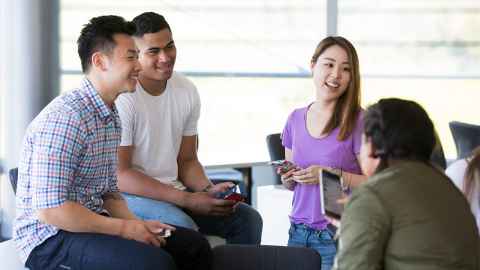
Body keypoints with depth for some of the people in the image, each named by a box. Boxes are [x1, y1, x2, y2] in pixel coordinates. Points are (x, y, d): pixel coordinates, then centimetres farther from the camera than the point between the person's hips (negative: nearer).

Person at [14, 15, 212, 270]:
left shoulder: (111, 117, 12)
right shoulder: (65, 116, -20)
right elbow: (49, 209, -25)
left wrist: (136, 223, -2)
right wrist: (123, 228, -17)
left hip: (93, 224, 10)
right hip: (51, 238, -10)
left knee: (194, 246, 1)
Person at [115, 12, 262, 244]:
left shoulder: (187, 91, 5)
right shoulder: (121, 97, -17)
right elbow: (119, 175, -18)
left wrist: (208, 190, -9)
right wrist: (187, 200, -22)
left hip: (173, 189, 7)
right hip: (129, 193, -7)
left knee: (247, 218, -9)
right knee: (183, 226, -34)